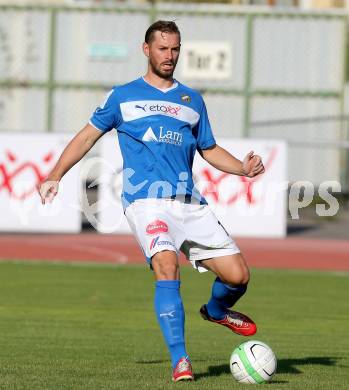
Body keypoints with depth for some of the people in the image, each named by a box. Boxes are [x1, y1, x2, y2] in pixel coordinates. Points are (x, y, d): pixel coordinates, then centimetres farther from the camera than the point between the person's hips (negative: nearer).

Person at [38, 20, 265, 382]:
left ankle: (216, 310, 32)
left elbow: (210, 150, 25)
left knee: (238, 275, -5)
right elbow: (88, 135, 16)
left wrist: (244, 167, 6)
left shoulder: (192, 100, 20)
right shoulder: (123, 96, 12)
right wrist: (55, 176, 6)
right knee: (167, 265, -28)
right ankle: (179, 361, -25)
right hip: (146, 200, -4)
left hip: (190, 203, 4)